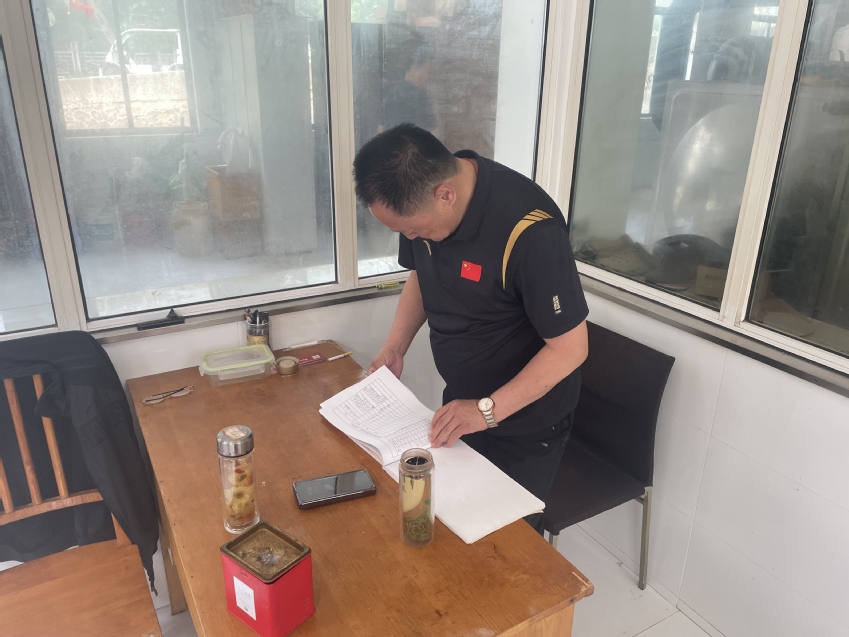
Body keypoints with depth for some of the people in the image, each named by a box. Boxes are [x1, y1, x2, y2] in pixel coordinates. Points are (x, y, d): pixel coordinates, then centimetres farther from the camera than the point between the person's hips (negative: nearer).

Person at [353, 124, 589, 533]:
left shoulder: (531, 230, -32)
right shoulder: (419, 200, -10)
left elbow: (570, 347, -24)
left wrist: (488, 410, -26)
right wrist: (395, 346, -4)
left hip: (525, 421, -6)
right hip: (460, 402, 6)